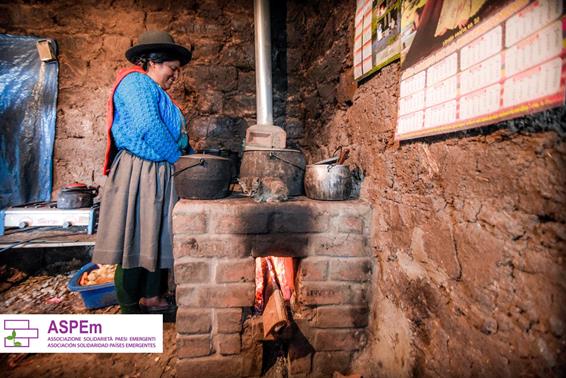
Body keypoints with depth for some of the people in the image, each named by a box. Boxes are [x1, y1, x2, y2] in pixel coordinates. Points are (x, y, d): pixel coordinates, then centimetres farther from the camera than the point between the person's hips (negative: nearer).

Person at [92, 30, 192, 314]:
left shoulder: (157, 92, 23)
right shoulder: (135, 82, -6)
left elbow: (177, 135, 19)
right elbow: (149, 127, -19)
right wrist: (178, 158, -11)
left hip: (160, 174, 10)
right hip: (137, 173, -9)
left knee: (159, 237, 11)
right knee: (134, 240, -3)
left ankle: (152, 297, 23)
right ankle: (129, 308, 10)